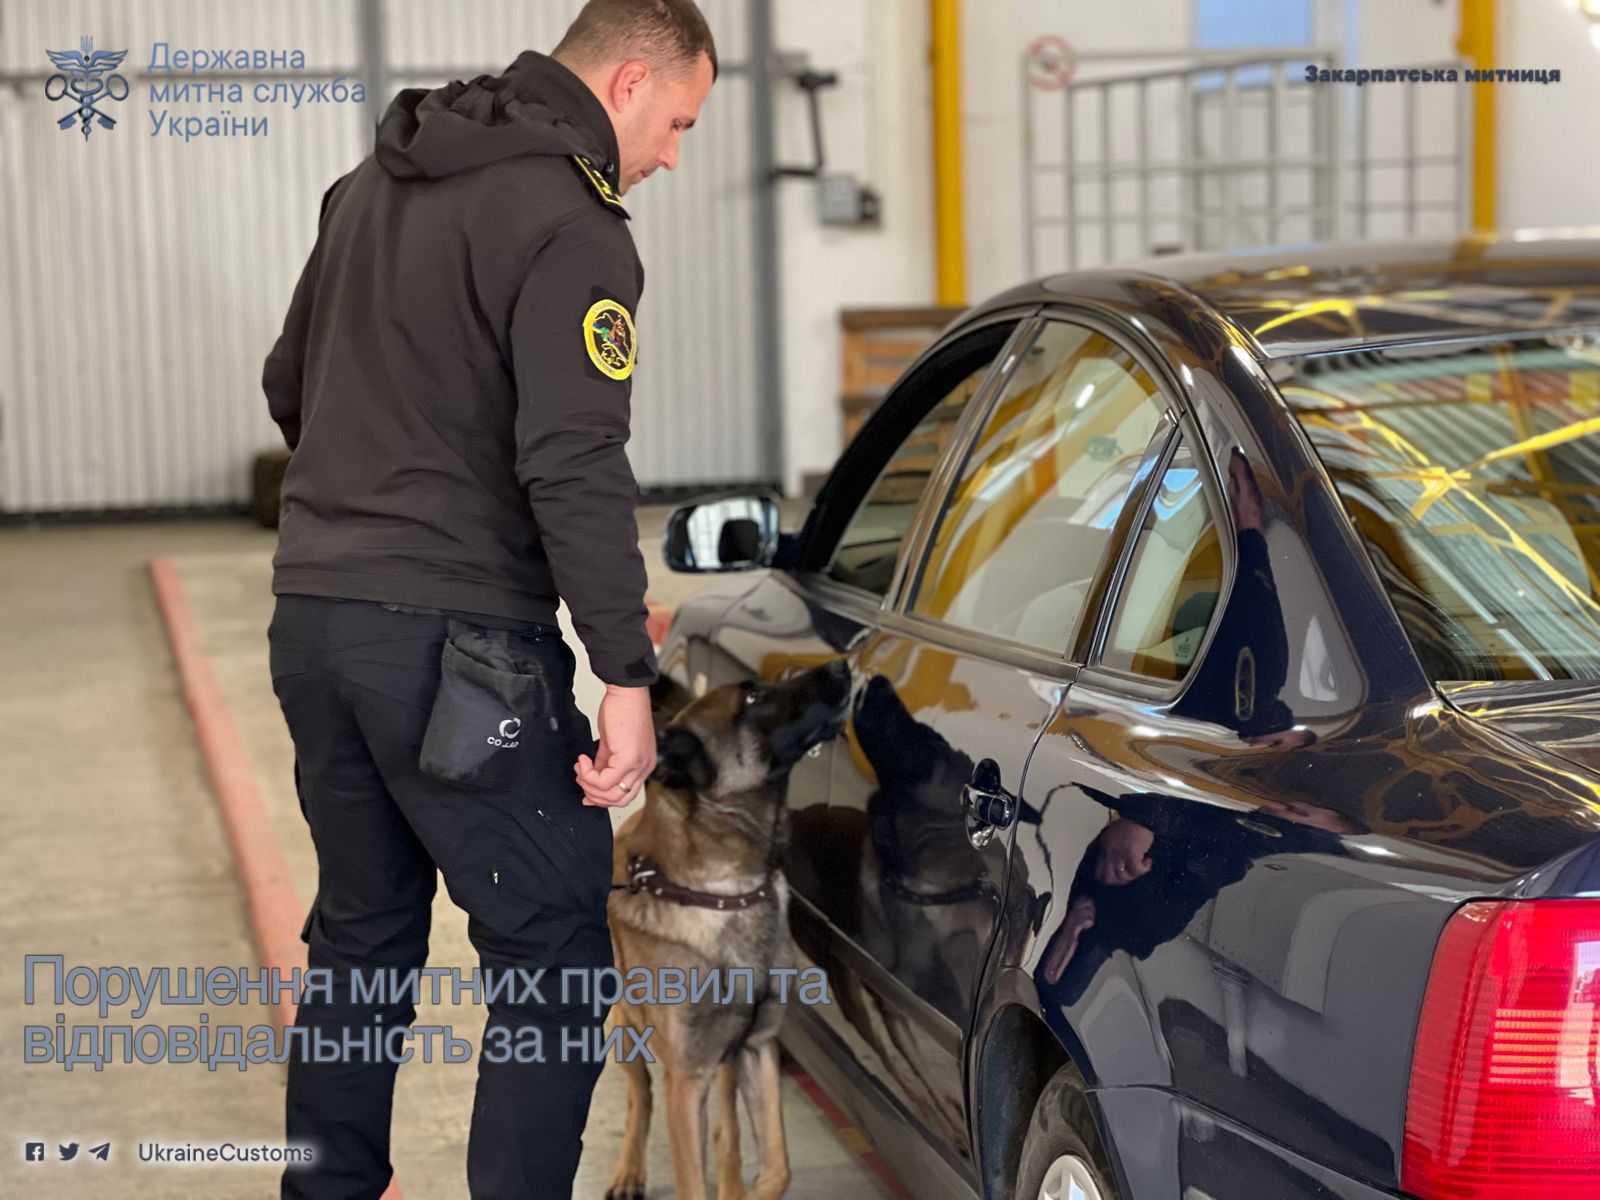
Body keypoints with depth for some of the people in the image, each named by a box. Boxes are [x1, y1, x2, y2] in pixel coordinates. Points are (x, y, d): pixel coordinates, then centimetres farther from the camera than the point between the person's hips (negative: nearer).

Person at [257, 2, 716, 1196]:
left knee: (361, 931, 20)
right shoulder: (569, 228, -13)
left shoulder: (376, 182, 15)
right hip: (455, 646, -8)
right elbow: (578, 466, -21)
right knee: (552, 954, -1)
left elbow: (289, 385, 24)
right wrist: (627, 672, -19)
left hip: (313, 616, 9)